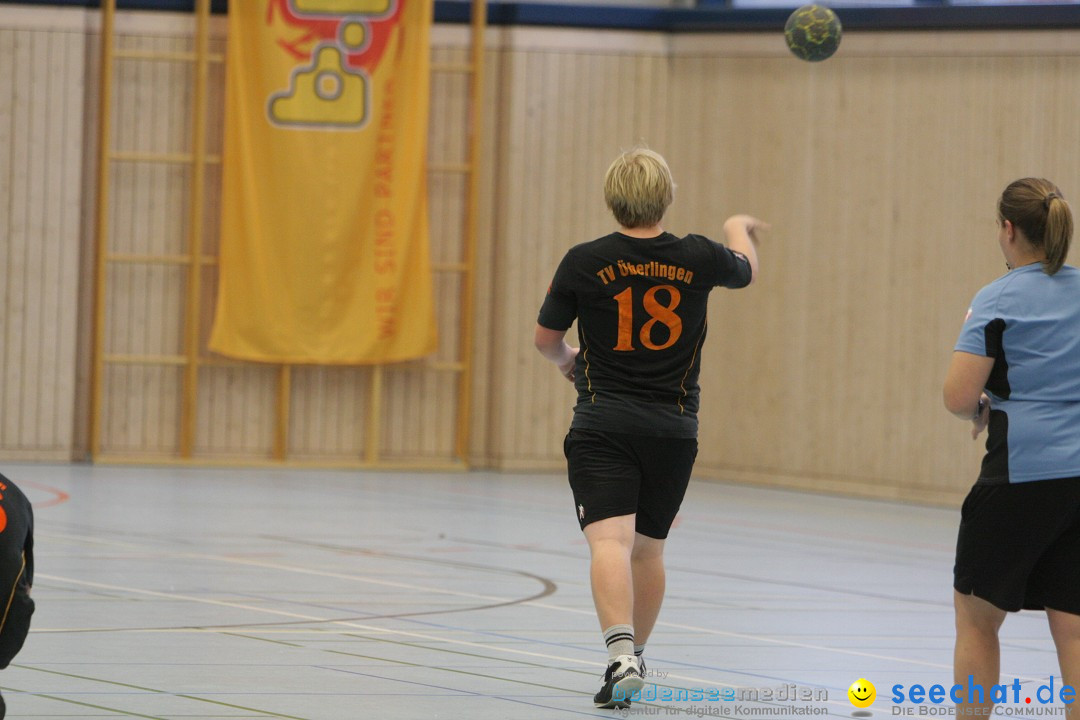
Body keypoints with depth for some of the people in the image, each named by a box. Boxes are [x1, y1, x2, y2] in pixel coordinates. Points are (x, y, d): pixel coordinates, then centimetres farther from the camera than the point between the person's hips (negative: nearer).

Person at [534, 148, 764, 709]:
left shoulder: (585, 262, -7)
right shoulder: (698, 259, -2)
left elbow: (546, 339, 6)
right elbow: (746, 269, 23)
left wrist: (567, 361, 30)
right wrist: (738, 230, 45)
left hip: (603, 426, -3)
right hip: (674, 426, 3)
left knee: (610, 541, -13)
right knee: (648, 548, 16)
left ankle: (620, 651, -34)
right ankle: (634, 658, 29)